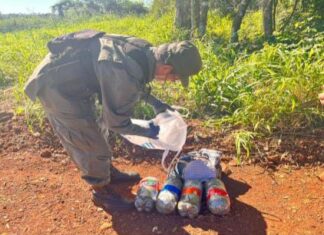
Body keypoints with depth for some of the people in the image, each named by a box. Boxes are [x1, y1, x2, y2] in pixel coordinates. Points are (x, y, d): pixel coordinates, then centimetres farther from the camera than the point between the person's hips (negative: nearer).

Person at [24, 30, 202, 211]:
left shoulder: (145, 50, -7)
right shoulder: (128, 77, -33)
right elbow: (117, 123, -18)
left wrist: (155, 102, 14)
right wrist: (147, 132, -4)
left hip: (70, 76, 10)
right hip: (57, 87, -9)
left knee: (96, 130, 23)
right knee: (92, 143, 0)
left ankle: (109, 172, 43)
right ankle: (101, 192, 24)